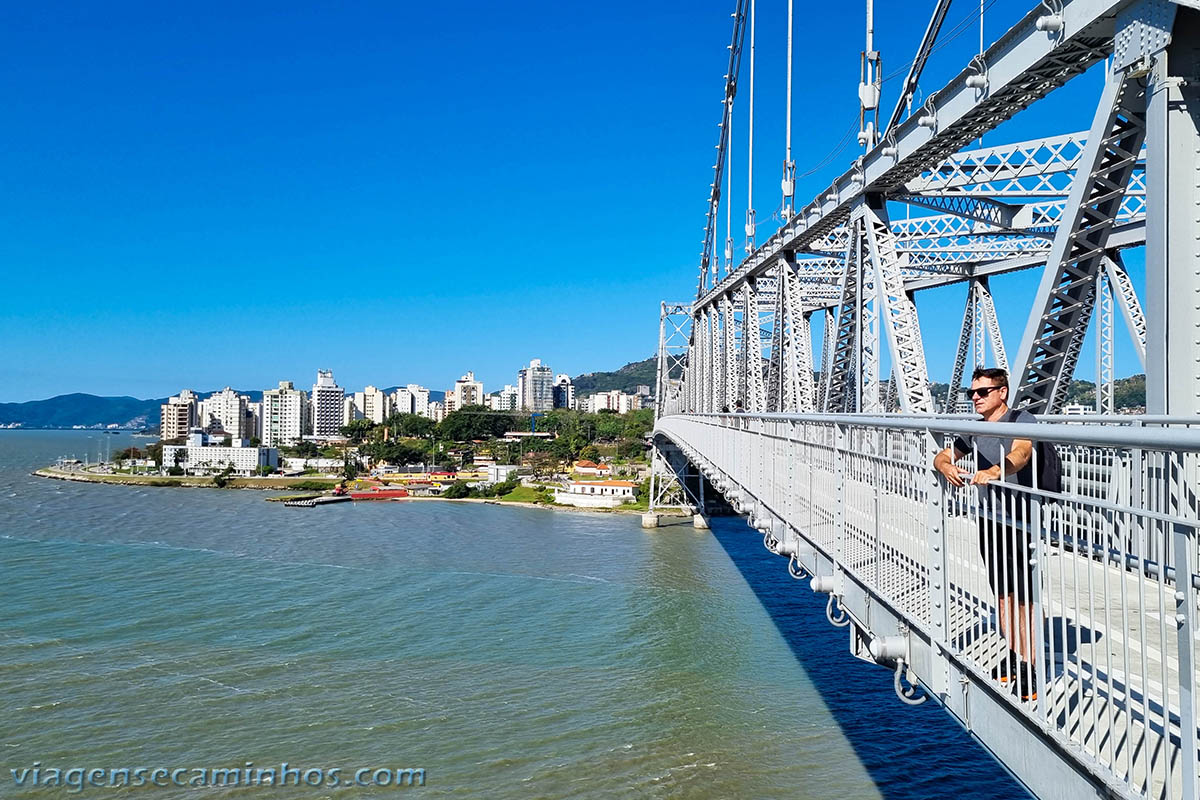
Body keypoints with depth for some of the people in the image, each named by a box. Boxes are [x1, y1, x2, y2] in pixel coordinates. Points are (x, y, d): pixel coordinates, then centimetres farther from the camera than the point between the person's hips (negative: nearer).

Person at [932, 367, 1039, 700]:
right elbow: (941, 456, 16)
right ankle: (1013, 655, 25)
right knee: (1003, 594, 14)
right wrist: (947, 466, -9)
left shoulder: (1023, 420, -9)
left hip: (1023, 520, -6)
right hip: (990, 519, 7)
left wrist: (995, 470, -49)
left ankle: (1029, 666, 2)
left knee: (1024, 596, -4)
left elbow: (1021, 452, -29)